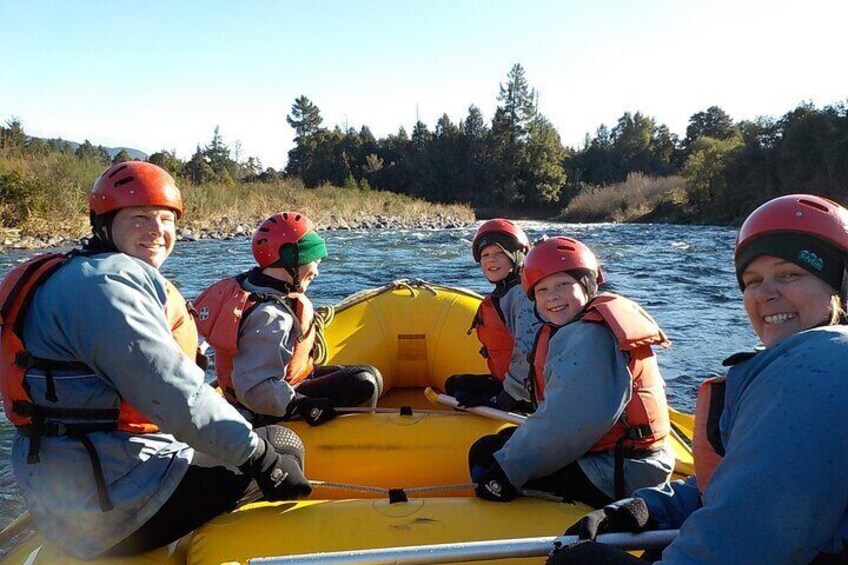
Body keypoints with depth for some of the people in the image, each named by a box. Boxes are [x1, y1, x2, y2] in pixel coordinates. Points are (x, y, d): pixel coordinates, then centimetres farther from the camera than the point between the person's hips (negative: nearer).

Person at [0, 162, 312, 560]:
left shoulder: (78, 276, 17)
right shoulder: (109, 280, -17)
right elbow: (175, 393, -25)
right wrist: (261, 455, -19)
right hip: (112, 506, -11)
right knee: (283, 446, -2)